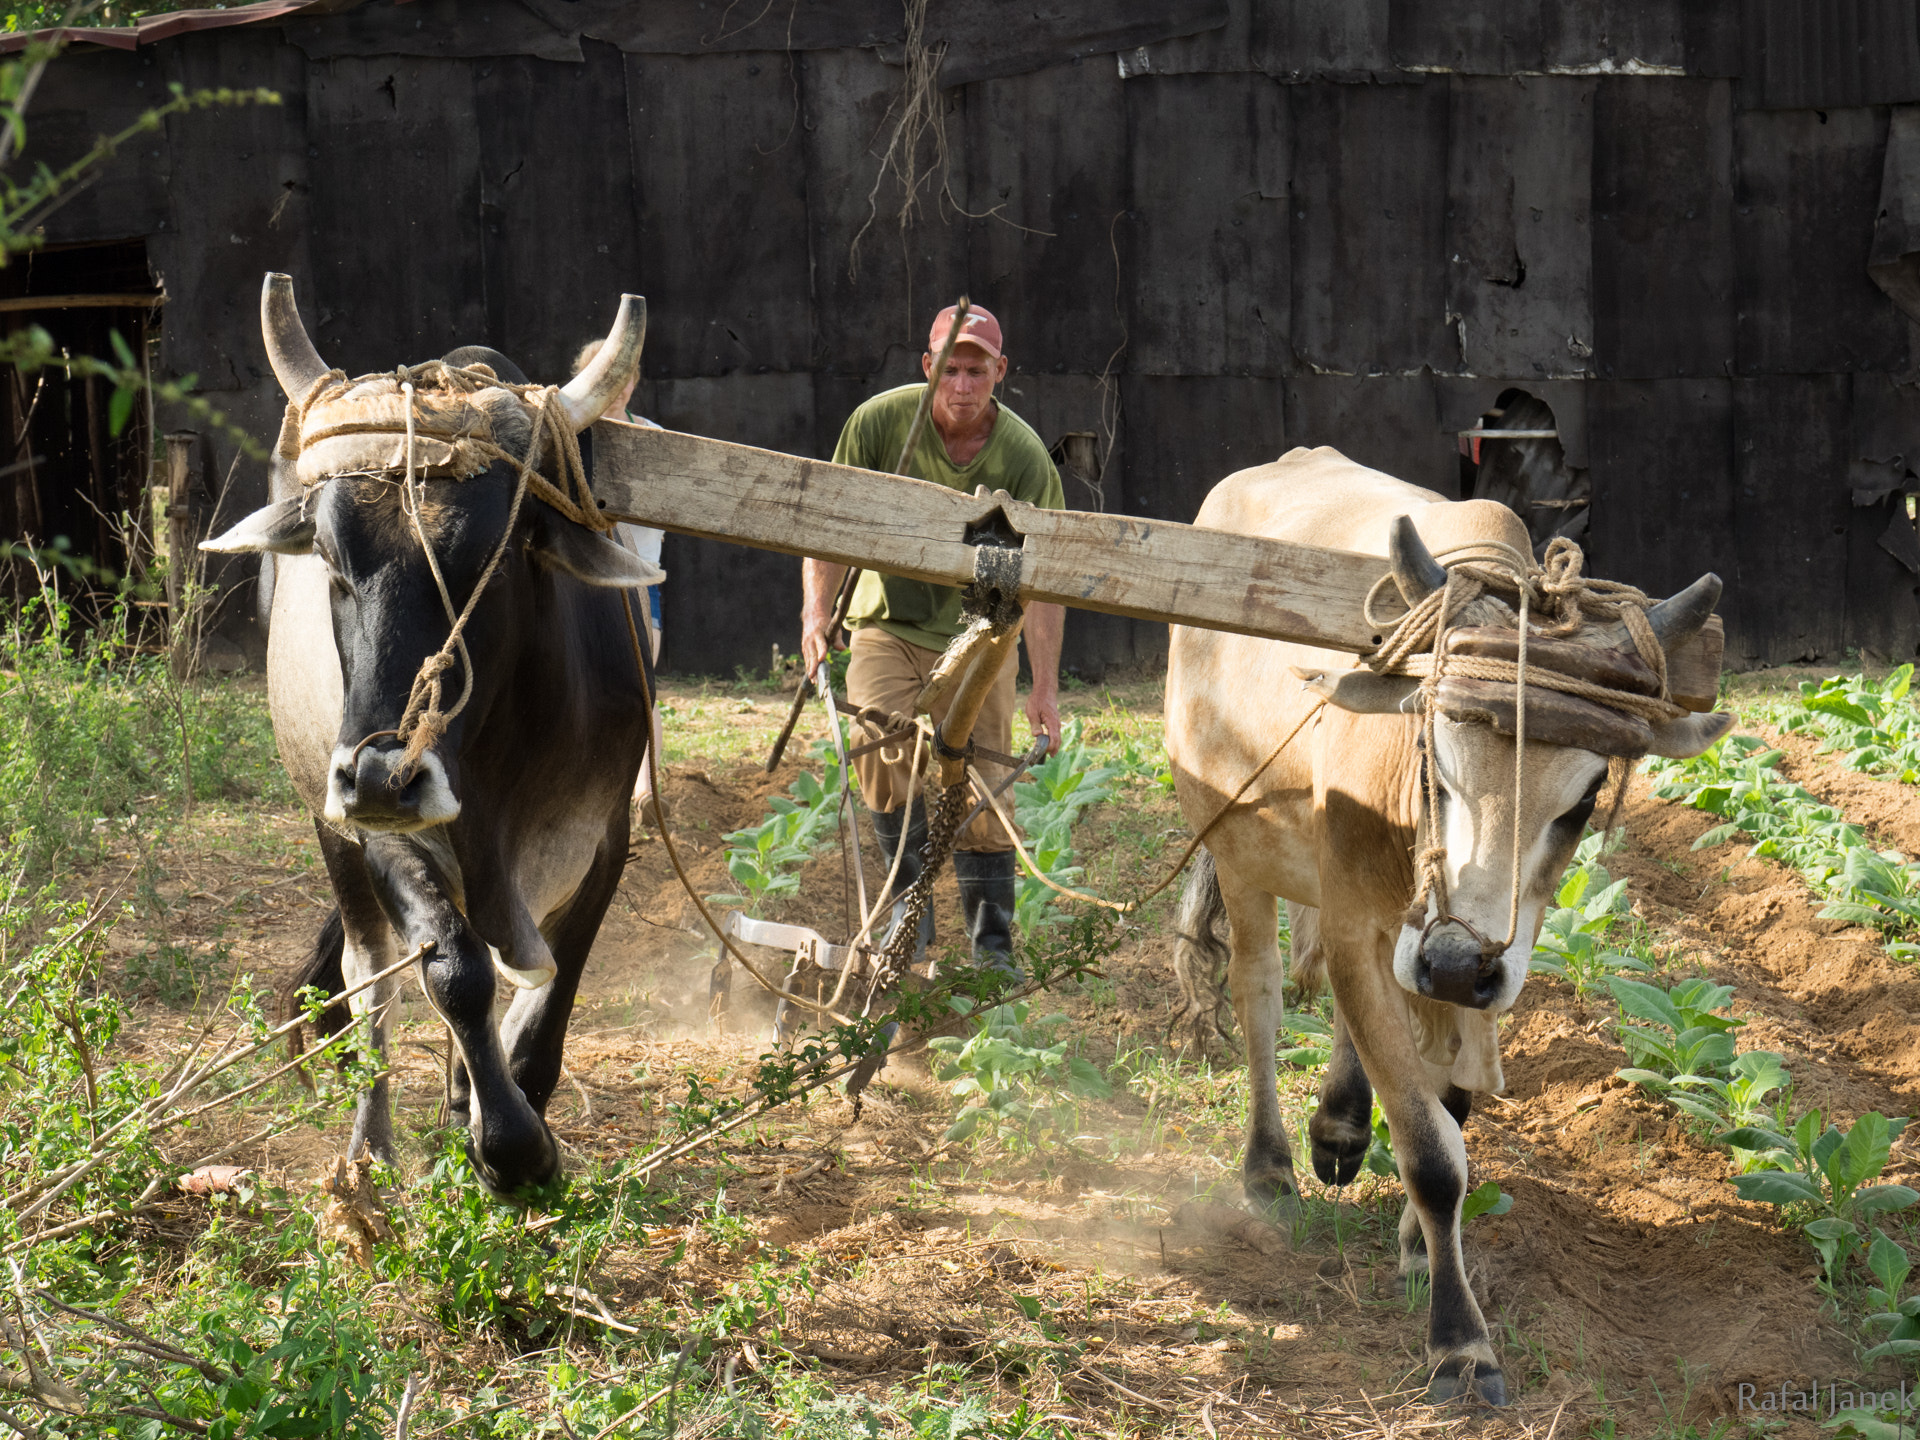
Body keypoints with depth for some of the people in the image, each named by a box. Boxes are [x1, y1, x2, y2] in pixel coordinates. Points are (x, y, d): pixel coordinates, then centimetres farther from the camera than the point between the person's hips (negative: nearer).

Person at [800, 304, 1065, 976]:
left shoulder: (1024, 458, -14)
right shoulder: (880, 422, -14)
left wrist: (1045, 686, -12)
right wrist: (816, 610, -19)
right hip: (887, 625, 0)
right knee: (884, 748, -22)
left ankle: (992, 946, 10)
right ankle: (909, 908, -7)